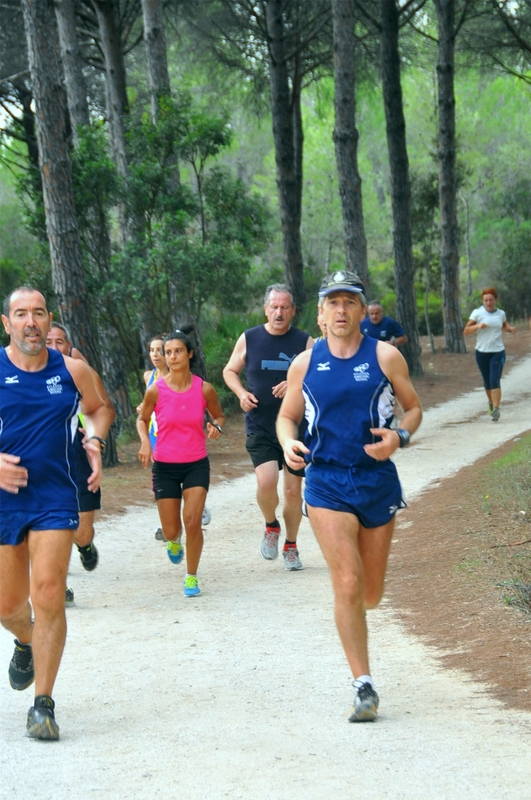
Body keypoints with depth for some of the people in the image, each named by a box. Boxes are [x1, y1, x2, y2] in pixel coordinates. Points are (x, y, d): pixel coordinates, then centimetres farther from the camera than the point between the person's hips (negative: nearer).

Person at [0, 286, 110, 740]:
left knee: (48, 596, -14)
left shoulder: (71, 370, 1)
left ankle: (43, 705, -5)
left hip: (55, 498, 0)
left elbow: (97, 408, 20)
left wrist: (96, 439, 0)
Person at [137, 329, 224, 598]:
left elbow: (218, 415, 10)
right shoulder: (156, 390, -9)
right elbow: (142, 418, 8)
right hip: (164, 466, 0)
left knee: (192, 521, -14)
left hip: (197, 464, 0)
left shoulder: (204, 389, -7)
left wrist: (216, 426, -13)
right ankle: (173, 541, 44)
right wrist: (145, 441, -11)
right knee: (170, 530, 3)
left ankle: (191, 577, 6)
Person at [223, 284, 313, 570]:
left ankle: (291, 546, 26)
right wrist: (241, 394, -5)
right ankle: (271, 526, 9)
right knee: (266, 481, -21)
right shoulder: (249, 339, 2)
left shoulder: (305, 342, -1)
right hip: (260, 428, -1)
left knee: (293, 490, 6)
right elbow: (230, 371, 14)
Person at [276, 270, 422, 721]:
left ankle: (351, 614, 47)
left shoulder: (385, 357, 0)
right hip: (326, 484, -1)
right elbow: (287, 416, 14)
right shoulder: (305, 364, 3)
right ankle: (364, 686, -10)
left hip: (378, 481, 1)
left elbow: (413, 408, 7)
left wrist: (400, 437, -15)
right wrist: (288, 443, -9)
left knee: (370, 593, 8)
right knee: (348, 583, -15)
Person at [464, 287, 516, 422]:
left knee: (495, 380, -14)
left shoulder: (501, 314, 5)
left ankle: (496, 409, -18)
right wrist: (477, 326, -22)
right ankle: (491, 402, 38)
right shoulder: (477, 313, -3)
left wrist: (510, 328, 5)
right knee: (487, 381, 12)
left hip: (498, 352, 0)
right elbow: (466, 331, -4)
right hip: (482, 352, 0)